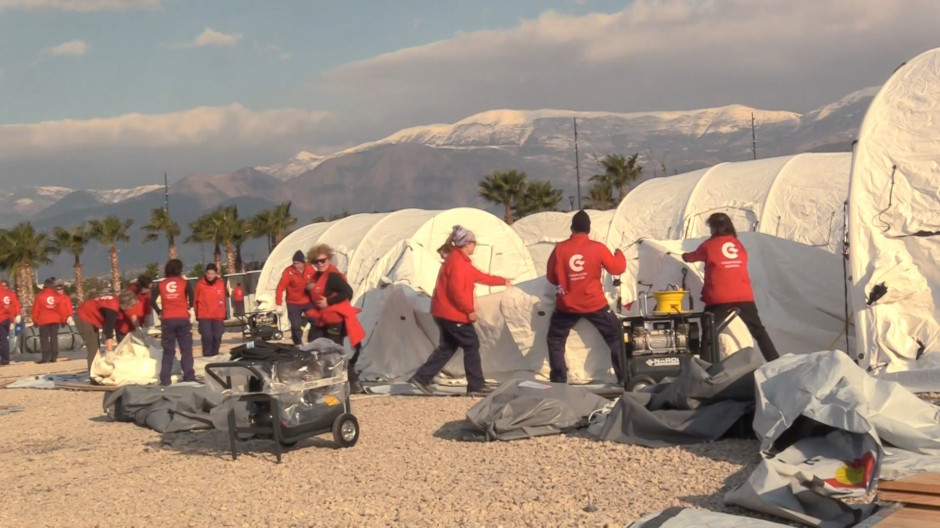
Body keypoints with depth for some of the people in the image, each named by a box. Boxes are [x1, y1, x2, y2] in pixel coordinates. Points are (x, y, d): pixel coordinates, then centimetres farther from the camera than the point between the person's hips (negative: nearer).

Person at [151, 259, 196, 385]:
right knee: (186, 349, 4)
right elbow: (191, 296, -11)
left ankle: (165, 379, 4)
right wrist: (189, 308, 6)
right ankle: (189, 376, -2)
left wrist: (159, 312, 9)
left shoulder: (161, 284, 7)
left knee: (168, 351, 8)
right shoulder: (184, 282, 2)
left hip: (167, 320, 2)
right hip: (182, 319, -2)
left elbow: (152, 300, -2)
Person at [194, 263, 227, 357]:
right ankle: (207, 355, -4)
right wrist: (196, 314, 7)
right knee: (207, 336, -12)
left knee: (217, 337, 6)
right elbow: (195, 300, 4)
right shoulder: (200, 284, -4)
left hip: (218, 316, 3)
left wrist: (223, 314, 11)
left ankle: (215, 355, 19)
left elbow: (223, 300, 9)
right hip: (204, 316, -3)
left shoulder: (221, 284, 3)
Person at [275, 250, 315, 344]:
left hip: (309, 302, 3)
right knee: (296, 326, -8)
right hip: (293, 304, -3)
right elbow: (280, 288, -18)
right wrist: (278, 304, -24)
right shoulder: (288, 271, -17)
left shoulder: (310, 269, -7)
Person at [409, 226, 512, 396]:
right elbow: (456, 290, -24)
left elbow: (480, 276, 28)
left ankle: (421, 378, 11)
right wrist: (470, 310, -17)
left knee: (448, 347, 14)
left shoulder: (460, 260, 17)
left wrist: (503, 281, 35)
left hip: (445, 312, 10)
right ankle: (476, 386, 4)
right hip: (452, 313, -10)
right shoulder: (458, 261, -16)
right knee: (472, 345, -1)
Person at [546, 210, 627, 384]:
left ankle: (558, 382, 13)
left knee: (555, 341, 17)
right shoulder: (598, 248, -8)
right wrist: (619, 254, 25)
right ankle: (625, 379, 14)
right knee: (615, 338, 15)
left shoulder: (560, 248, -7)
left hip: (567, 306, 0)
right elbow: (617, 268, 4)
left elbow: (551, 277, 2)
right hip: (595, 304, 0)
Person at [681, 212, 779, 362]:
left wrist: (685, 256, 42)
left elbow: (691, 257, 19)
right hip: (744, 297, 4)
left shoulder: (709, 245, 3)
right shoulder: (739, 245, 13)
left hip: (719, 299, -3)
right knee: (759, 332, 12)